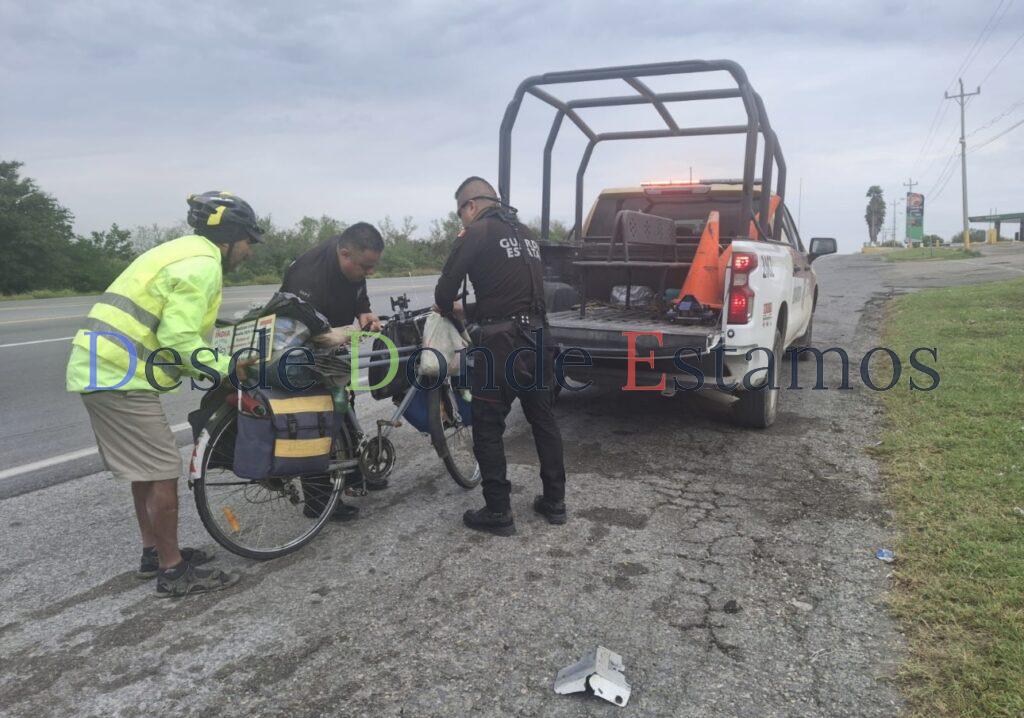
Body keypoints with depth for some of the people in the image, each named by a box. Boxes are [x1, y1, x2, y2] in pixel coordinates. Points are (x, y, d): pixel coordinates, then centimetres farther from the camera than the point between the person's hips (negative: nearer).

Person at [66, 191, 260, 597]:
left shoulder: (186, 253, 19)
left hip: (103, 368, 11)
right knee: (163, 470, -5)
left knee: (146, 467, 18)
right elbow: (180, 338, -22)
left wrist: (215, 365, 9)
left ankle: (154, 553, 31)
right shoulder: (201, 264, -15)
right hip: (120, 375, -11)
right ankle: (173, 572, 6)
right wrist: (224, 367, -12)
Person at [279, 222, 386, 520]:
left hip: (332, 349, 9)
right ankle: (317, 498, 3)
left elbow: (358, 294, 6)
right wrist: (346, 333, -49)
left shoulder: (352, 263, -12)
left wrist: (364, 313, -15)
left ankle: (351, 472, 35)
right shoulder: (310, 275, -36)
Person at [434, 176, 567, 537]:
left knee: (487, 429, 3)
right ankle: (555, 502, 24)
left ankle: (498, 513, 8)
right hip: (536, 337, 7)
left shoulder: (477, 233, -6)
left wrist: (446, 307, 16)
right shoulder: (526, 233, 17)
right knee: (543, 419, 16)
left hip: (500, 343, -7)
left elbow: (445, 289, -7)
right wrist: (470, 310, 29)